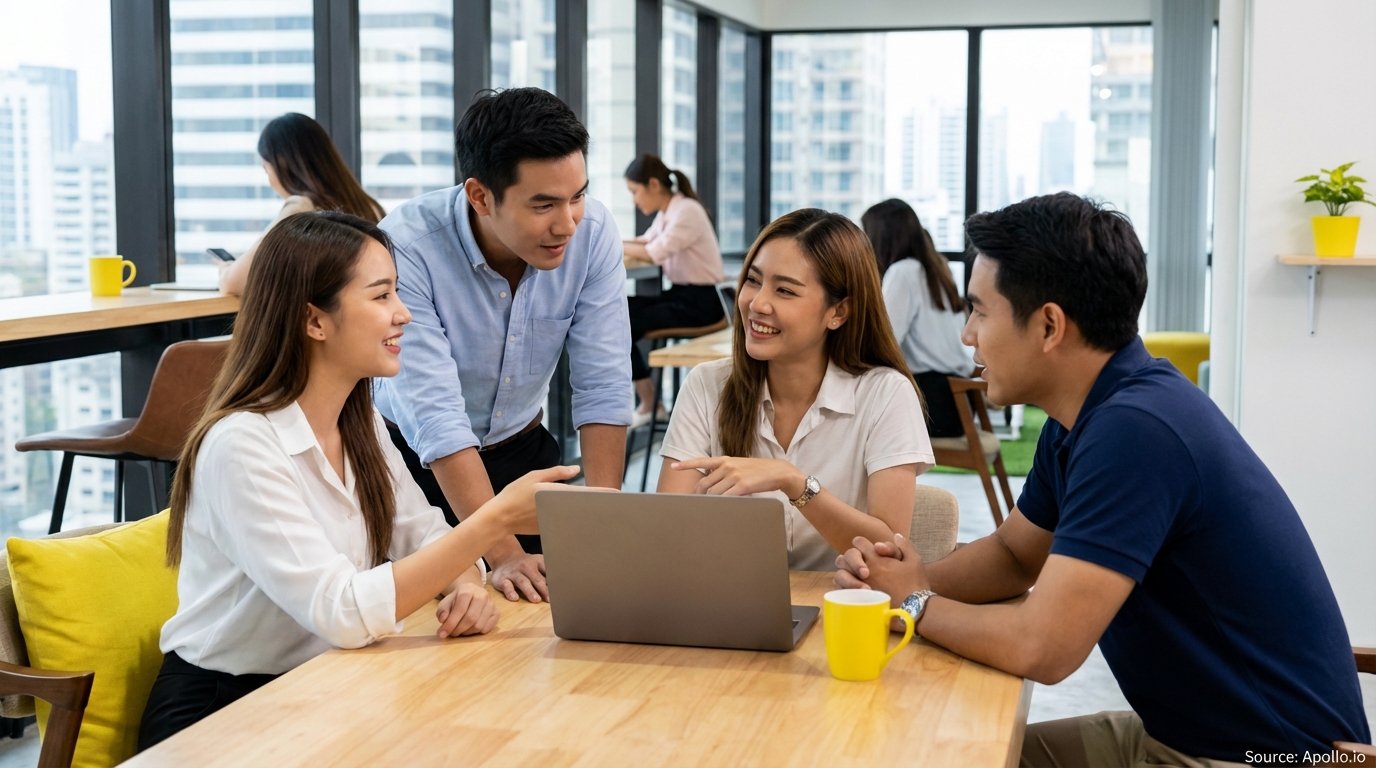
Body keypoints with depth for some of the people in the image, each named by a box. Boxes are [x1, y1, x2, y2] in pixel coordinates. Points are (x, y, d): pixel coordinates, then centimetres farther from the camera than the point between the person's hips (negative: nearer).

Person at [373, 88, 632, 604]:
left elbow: (602, 387, -14)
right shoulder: (406, 247, -29)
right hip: (417, 462, -3)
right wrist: (503, 554, -38)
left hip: (522, 450, 3)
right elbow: (437, 417, -31)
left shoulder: (593, 231, -17)